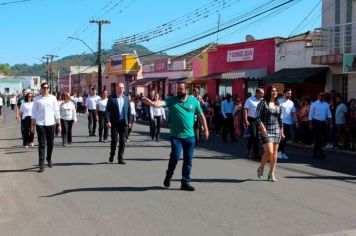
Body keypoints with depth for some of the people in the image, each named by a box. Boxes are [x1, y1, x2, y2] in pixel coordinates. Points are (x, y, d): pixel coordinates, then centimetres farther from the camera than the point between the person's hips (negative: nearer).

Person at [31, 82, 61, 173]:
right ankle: (41, 165, 0)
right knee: (41, 145, -2)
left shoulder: (52, 98, 5)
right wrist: (32, 125, 2)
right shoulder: (37, 99, 4)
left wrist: (59, 124, 3)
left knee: (50, 144, 11)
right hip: (40, 124, -1)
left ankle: (49, 159, 35)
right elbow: (34, 113, 6)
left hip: (51, 123, 1)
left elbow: (56, 111, 6)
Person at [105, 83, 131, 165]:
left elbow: (129, 111, 12)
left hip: (124, 123, 3)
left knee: (122, 141, 3)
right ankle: (112, 155, 21)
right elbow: (107, 110, -5)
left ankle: (120, 158, 9)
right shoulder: (111, 98, -1)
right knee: (114, 140, -3)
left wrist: (129, 122, 6)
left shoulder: (126, 98, 11)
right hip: (114, 123, -3)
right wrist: (107, 121, -14)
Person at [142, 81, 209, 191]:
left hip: (190, 136, 2)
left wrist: (206, 129, 13)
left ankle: (185, 182, 18)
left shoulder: (194, 101, 2)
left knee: (188, 160, 6)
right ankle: (168, 176, 20)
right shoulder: (172, 100, -4)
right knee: (175, 157, -7)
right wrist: (152, 103, -44)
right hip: (176, 136, -2)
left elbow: (201, 115, 11)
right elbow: (161, 103, -23)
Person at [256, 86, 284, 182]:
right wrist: (262, 127, -18)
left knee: (275, 152, 3)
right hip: (266, 130, -5)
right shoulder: (263, 103, -3)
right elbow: (257, 116, -8)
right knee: (269, 151, -13)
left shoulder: (278, 105, 12)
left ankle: (271, 173, 11)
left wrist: (281, 132, 13)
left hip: (276, 130, 5)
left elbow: (280, 119, 16)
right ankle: (261, 168, 12)